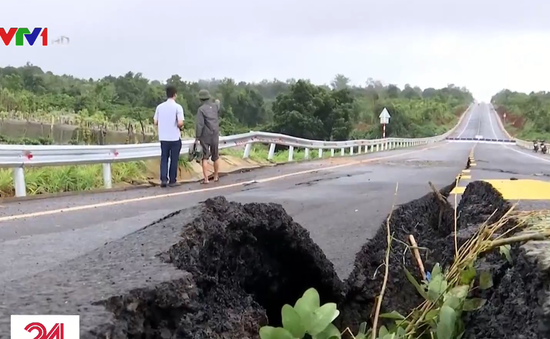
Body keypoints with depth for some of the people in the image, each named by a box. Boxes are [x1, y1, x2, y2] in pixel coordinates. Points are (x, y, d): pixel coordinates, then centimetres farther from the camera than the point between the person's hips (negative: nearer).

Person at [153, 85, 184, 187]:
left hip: (163, 137, 3)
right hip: (175, 138, -3)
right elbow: (180, 123, -19)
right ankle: (172, 181, 13)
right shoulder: (177, 107, -11)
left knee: (164, 158, 12)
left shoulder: (160, 106, 3)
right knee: (174, 159, 7)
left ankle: (163, 179, 0)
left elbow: (155, 122, 5)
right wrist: (180, 128, 2)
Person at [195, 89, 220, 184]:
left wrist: (197, 137, -12)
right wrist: (217, 102, 51)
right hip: (215, 135, 4)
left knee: (205, 157, 0)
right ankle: (216, 176, 28)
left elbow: (199, 124, -19)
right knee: (215, 156, 16)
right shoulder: (215, 106, 3)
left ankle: (206, 179, -6)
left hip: (205, 136, -4)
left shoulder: (201, 109, -13)